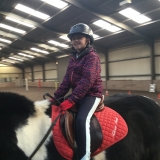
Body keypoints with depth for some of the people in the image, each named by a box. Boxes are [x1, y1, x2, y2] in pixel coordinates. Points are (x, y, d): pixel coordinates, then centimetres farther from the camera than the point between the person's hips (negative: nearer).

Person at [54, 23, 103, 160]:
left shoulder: (92, 56, -12)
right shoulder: (74, 57, 13)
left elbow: (87, 80, -23)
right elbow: (67, 80, 11)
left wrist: (71, 100, -29)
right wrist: (56, 96, 1)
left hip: (91, 95, -8)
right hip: (77, 95, 9)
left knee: (81, 119, -30)